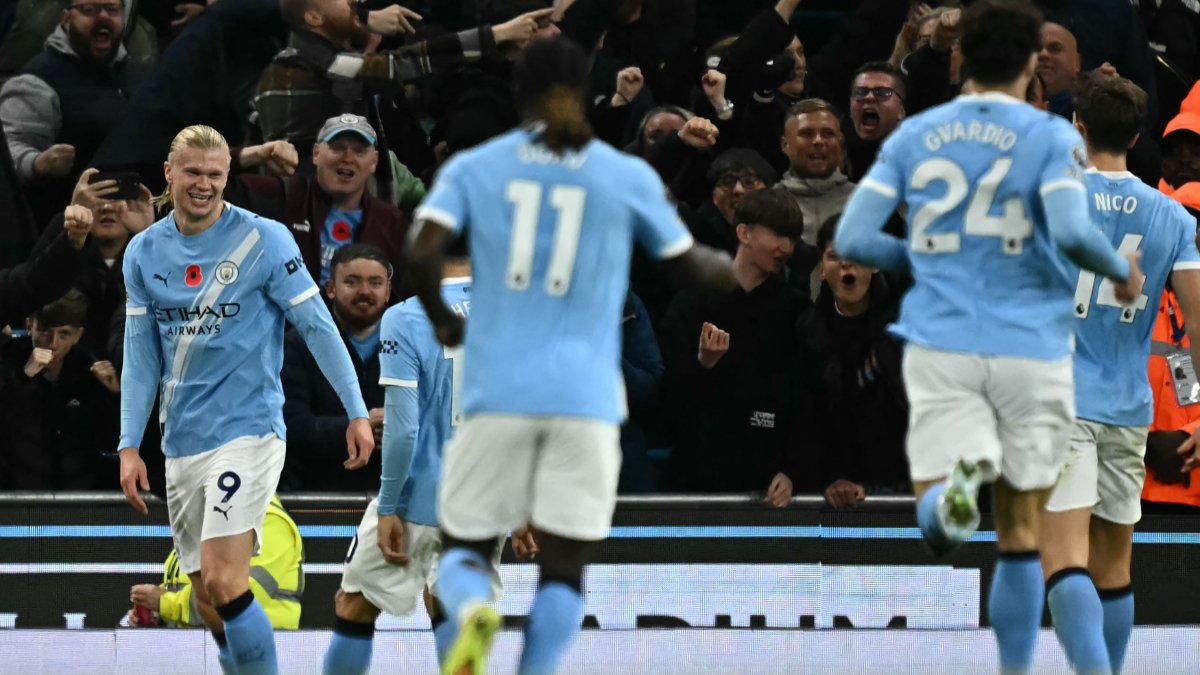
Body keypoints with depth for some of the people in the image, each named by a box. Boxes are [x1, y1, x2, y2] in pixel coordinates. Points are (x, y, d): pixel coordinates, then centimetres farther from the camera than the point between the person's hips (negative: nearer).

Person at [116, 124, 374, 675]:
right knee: (207, 601, 7)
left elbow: (318, 327, -3)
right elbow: (140, 356, 11)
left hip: (247, 429, -5)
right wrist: (129, 445, 5)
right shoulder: (144, 252, 7)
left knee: (224, 585, -18)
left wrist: (356, 412, -6)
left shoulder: (263, 240, -6)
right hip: (182, 443, 5)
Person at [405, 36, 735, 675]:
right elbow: (691, 263, 18)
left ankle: (471, 613, -26)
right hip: (586, 398, 0)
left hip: (498, 390, 0)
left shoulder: (472, 167, 5)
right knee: (562, 569, 5)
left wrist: (442, 320, 10)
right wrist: (739, 268, 40)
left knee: (462, 548, 10)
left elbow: (422, 252, -9)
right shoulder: (628, 177, 6)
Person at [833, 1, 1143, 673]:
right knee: (1022, 531, 11)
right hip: (1031, 352, -1)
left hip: (939, 350, 1)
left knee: (935, 522, -8)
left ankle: (954, 490, -42)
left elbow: (852, 239, 4)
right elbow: (1071, 232, -18)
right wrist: (1121, 269, 1)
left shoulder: (913, 137, 7)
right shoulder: (1051, 137, -4)